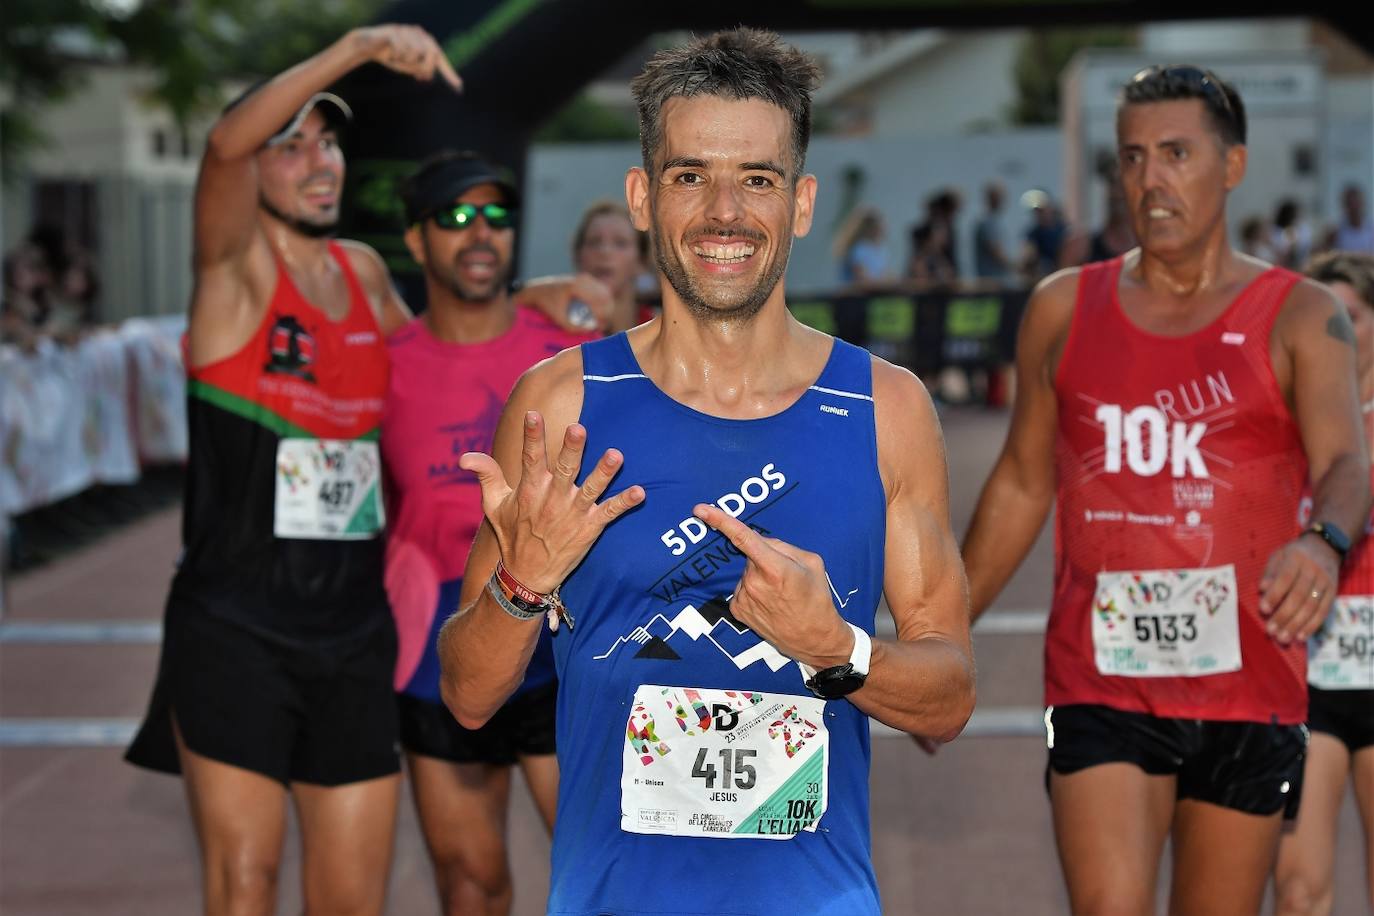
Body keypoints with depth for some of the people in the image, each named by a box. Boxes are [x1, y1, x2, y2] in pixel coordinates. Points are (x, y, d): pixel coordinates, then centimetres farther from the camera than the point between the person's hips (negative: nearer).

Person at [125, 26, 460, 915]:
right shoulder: (237, 264, -5)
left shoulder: (365, 272, 12)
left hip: (355, 635, 5)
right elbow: (224, 146, -26)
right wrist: (357, 48, -36)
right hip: (235, 631, -5)